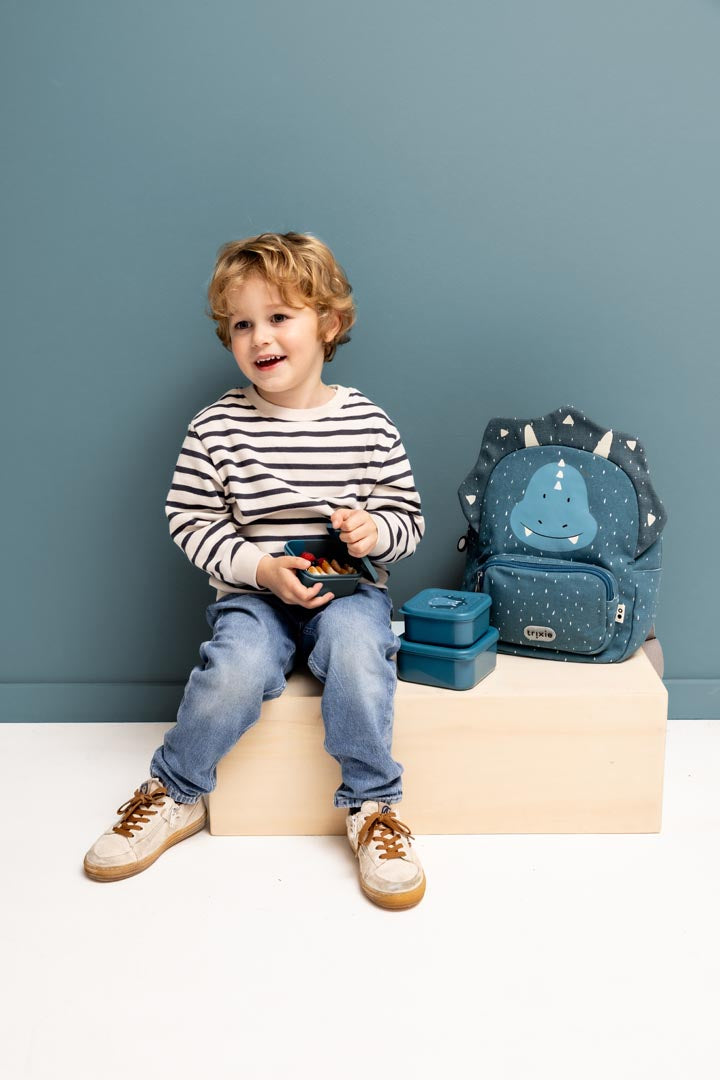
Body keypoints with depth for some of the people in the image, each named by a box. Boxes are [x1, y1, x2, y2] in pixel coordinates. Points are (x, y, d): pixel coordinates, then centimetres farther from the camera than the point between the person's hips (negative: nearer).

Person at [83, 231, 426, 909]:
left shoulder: (367, 423, -1)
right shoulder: (218, 427, -3)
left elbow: (407, 514, 6)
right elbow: (190, 520, -1)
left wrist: (377, 531, -17)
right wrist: (261, 568, -14)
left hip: (350, 587, 1)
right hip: (252, 593, 0)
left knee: (356, 652, -31)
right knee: (237, 671, -28)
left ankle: (371, 807, -12)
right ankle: (173, 796, 0)